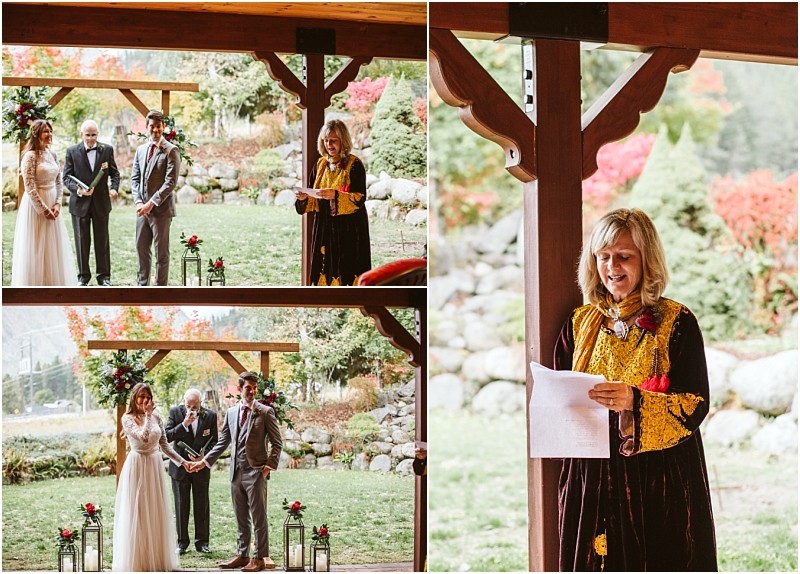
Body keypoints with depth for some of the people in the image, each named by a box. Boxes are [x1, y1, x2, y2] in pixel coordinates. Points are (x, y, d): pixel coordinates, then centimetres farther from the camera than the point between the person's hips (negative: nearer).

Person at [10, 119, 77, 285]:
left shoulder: (52, 154, 8)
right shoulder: (30, 156, -13)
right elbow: (30, 188, -16)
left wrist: (57, 204, -2)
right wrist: (44, 209, -15)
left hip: (52, 205, 7)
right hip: (36, 206, -7)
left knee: (53, 246, 11)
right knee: (36, 247, 0)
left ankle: (53, 282, 20)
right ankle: (36, 283, 9)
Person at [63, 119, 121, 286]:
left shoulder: (107, 149, 2)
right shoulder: (72, 151, -2)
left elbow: (114, 173, 7)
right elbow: (67, 177, -4)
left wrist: (114, 188, -12)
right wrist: (78, 189, -22)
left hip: (101, 202, 1)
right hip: (80, 202, -1)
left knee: (102, 240, 7)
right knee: (82, 241, 6)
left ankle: (104, 275, 16)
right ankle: (83, 276, 16)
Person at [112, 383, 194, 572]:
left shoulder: (156, 418, 8)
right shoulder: (128, 418, -8)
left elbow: (164, 445, 12)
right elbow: (144, 437, -24)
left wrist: (182, 461, 5)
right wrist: (147, 415, -18)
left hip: (155, 467, 5)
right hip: (137, 467, -5)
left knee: (156, 512, 9)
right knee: (137, 512, -2)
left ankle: (157, 558, 17)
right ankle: (136, 560, 6)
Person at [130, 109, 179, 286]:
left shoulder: (171, 150, -7)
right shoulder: (141, 150, 13)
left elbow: (170, 182, -13)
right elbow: (134, 178, 13)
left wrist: (151, 203, -16)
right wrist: (138, 202, -3)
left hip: (161, 209, -6)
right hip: (143, 209, 6)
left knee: (161, 253, 0)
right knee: (141, 249, 12)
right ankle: (143, 286, 22)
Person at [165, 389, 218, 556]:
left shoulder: (210, 415, -1)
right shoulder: (175, 412, -3)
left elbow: (214, 441, 3)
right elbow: (167, 437, -9)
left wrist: (204, 454, -14)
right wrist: (184, 424, -21)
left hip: (201, 466, 0)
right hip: (180, 466, 0)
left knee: (202, 505, 4)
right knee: (181, 505, 3)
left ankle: (202, 542, 13)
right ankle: (182, 542, 11)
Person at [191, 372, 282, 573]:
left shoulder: (265, 412, -3)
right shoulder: (231, 412, 11)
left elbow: (277, 443, -3)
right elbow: (223, 442, 18)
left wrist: (269, 466, -13)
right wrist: (205, 461, 14)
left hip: (255, 472, -5)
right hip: (236, 472, 5)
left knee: (258, 517, -2)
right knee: (241, 518, 11)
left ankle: (260, 558, 4)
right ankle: (242, 555, 19)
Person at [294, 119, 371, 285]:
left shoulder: (355, 165, -6)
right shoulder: (321, 164, 12)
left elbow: (360, 198, -14)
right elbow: (314, 200, 13)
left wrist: (335, 196, -28)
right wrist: (304, 198, -9)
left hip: (349, 230, -5)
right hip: (324, 227, 5)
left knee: (347, 270, -10)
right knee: (325, 270, 0)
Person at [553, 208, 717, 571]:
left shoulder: (677, 323, -3)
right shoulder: (580, 323, 10)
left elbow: (696, 405, -10)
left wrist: (635, 402, -26)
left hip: (660, 486, -3)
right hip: (591, 482, 3)